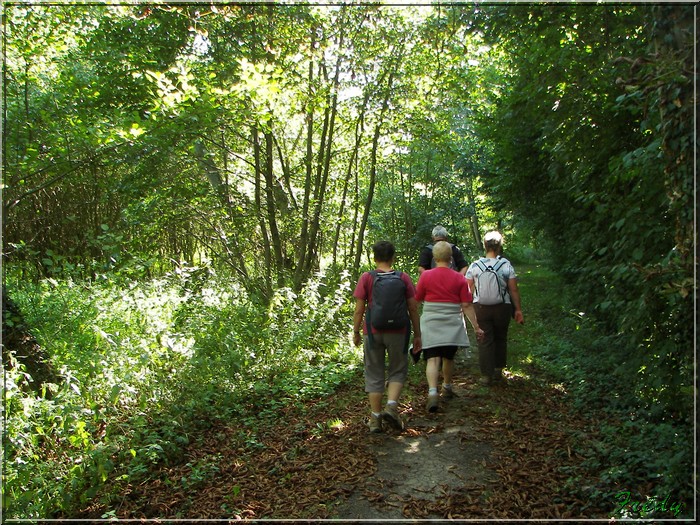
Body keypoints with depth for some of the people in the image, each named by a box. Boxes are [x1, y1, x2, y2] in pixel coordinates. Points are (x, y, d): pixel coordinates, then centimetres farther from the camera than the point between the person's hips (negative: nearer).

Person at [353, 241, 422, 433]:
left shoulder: (366, 278, -4)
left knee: (374, 375, 10)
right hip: (398, 332, 0)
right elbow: (413, 309, -1)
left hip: (373, 332, 0)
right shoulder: (403, 278, -1)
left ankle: (375, 418, 14)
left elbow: (359, 310, -5)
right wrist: (417, 334, 7)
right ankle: (392, 406, -4)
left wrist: (356, 332, 7)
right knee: (397, 372, 16)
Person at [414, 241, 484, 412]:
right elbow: (467, 305, -5)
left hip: (431, 325, -1)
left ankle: (433, 392, -23)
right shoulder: (459, 278, -4)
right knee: (449, 358, 18)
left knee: (432, 359, -5)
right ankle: (447, 388, 37)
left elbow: (417, 299, 3)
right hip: (452, 326, 2)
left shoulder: (426, 276, -5)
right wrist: (476, 327, 0)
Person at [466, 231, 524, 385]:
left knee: (485, 341, 7)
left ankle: (487, 375, 9)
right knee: (500, 338, 20)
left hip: (480, 308, 0)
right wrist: (518, 309, 3)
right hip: (502, 308, 1)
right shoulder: (506, 265, -6)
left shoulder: (475, 266, -5)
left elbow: (468, 290, -2)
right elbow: (514, 290, -5)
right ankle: (498, 371, 29)